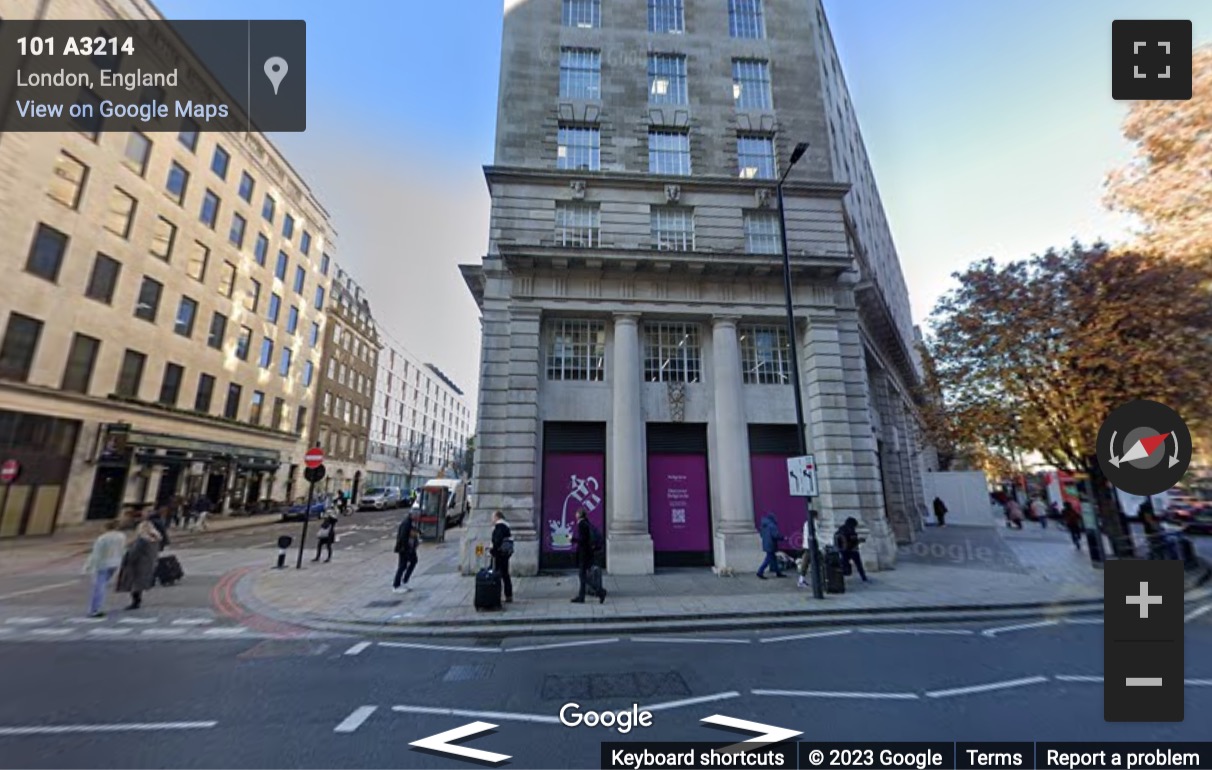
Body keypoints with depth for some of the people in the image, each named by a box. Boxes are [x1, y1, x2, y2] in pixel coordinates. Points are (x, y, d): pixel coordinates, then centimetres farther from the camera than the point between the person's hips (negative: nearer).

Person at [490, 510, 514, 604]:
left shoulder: (499, 526, -12)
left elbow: (498, 541, -22)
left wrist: (492, 551, -18)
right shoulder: (506, 526, 17)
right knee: (505, 574, 14)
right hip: (506, 553, 10)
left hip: (499, 554, -10)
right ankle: (509, 596, 18)